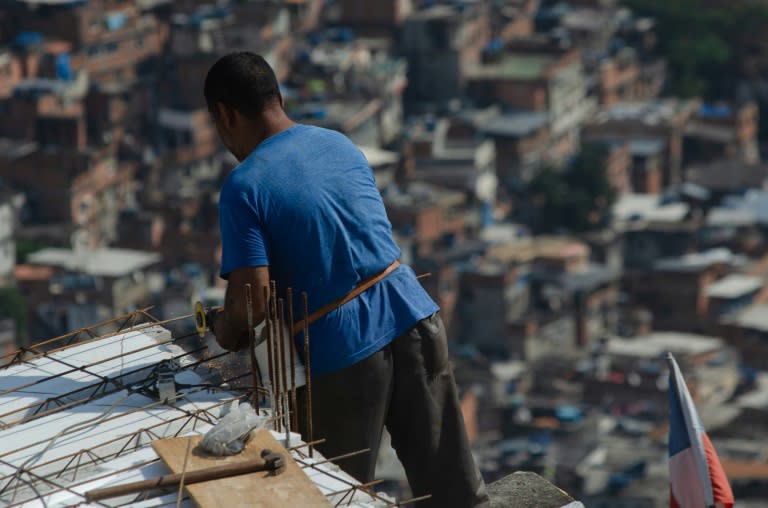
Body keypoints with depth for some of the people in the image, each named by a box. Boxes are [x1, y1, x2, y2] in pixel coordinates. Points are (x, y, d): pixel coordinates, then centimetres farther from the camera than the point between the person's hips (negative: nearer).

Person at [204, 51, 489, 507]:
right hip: (413, 319, 5)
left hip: (343, 352, -5)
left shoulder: (244, 187, -7)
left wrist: (227, 331, 7)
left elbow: (252, 302, -15)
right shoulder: (340, 144, 13)